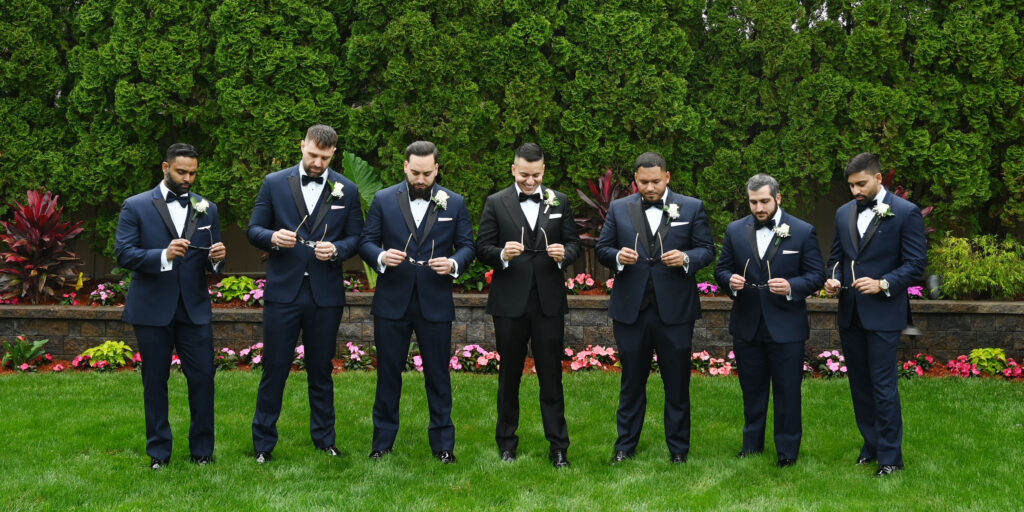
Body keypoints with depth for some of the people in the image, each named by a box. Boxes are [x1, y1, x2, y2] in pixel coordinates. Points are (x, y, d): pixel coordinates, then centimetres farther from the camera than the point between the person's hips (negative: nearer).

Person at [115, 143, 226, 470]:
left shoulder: (207, 209, 10)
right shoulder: (136, 207, 0)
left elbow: (212, 264, 11)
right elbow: (123, 254, -9)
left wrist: (217, 258, -13)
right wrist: (163, 255, -24)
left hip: (195, 308, 2)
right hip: (152, 309, -2)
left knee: (203, 377, 0)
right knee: (155, 381, 7)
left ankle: (202, 449, 14)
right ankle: (158, 451, 19)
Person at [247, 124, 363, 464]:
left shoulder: (347, 190, 5)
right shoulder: (274, 183, 2)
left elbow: (355, 237, 6)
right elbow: (254, 230, 3)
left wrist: (336, 249, -14)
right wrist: (272, 238, -18)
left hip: (326, 294, 1)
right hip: (283, 291, -1)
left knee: (321, 370, 12)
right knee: (274, 368, 3)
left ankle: (324, 438, 25)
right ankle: (263, 442, 15)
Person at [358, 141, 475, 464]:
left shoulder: (454, 203, 3)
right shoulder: (383, 200, 2)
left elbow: (467, 245, 4)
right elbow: (366, 242, 3)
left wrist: (454, 263, -17)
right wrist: (381, 257, -19)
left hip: (435, 303, 0)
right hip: (392, 302, 0)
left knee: (438, 375, 7)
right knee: (388, 373, 9)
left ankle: (443, 442, 18)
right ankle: (383, 440, 21)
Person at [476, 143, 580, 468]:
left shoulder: (560, 201, 6)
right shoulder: (496, 203, 1)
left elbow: (573, 243, 6)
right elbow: (482, 248, -1)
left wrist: (564, 254, -16)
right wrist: (502, 254, -21)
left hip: (549, 301, 1)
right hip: (509, 303, 0)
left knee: (551, 375, 4)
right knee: (509, 375, 11)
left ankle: (558, 446, 12)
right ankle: (507, 441, 24)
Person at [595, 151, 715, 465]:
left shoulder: (692, 208, 2)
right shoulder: (619, 209, 6)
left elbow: (707, 250, 2)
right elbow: (602, 249, 7)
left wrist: (687, 259, -18)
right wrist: (618, 256, -15)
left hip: (675, 310, -1)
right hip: (631, 309, 1)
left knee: (677, 383, 8)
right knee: (632, 380, 11)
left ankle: (678, 448, 20)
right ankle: (625, 445, 22)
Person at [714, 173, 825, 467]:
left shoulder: (803, 232, -4)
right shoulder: (735, 231, 4)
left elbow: (817, 274, -4)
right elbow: (721, 269, 9)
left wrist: (792, 287, -22)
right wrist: (730, 281, -14)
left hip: (786, 327, -3)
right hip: (746, 325, 3)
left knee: (787, 391, 5)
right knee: (752, 389, 15)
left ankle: (787, 450, 18)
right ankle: (752, 443, 29)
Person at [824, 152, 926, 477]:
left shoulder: (906, 213, -7)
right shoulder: (844, 213, 9)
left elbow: (916, 264, -8)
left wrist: (883, 284, -20)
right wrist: (833, 279, -3)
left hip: (883, 314, -6)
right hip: (849, 313, 6)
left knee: (883, 386, -3)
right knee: (859, 384, 13)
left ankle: (890, 456, 7)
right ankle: (871, 445, 26)